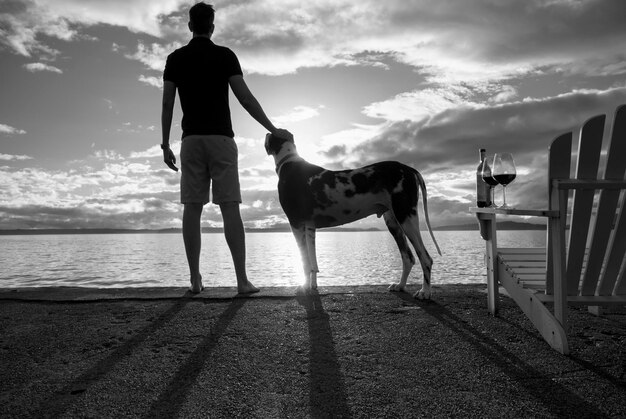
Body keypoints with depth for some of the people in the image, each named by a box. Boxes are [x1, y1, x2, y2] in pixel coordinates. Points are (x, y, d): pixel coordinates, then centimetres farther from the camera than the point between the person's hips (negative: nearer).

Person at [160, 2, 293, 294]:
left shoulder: (175, 58, 10)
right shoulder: (224, 55, 3)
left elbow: (167, 104, 5)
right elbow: (245, 97, -5)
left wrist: (165, 145, 10)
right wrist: (273, 130, -2)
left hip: (191, 139, 2)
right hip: (221, 138, -2)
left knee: (192, 208, 2)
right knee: (230, 207, -5)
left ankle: (195, 278, 1)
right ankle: (242, 279, -9)